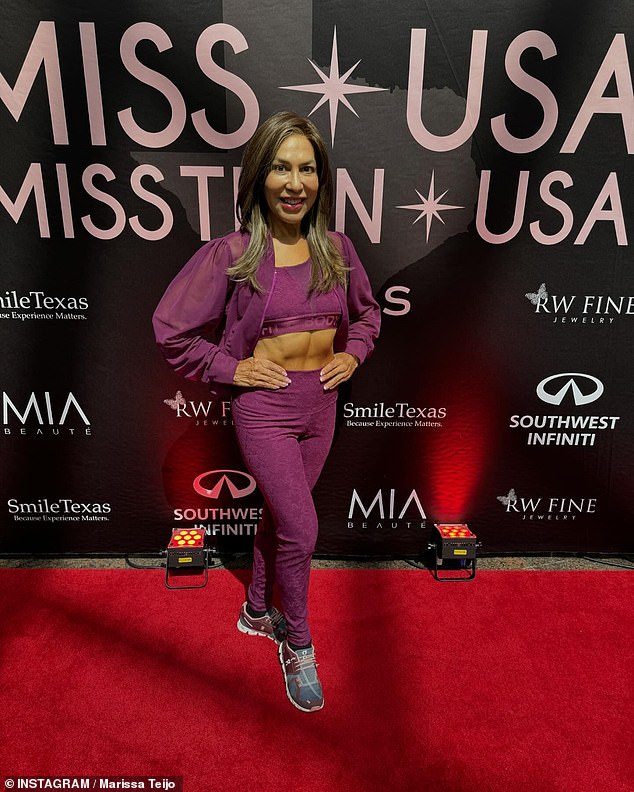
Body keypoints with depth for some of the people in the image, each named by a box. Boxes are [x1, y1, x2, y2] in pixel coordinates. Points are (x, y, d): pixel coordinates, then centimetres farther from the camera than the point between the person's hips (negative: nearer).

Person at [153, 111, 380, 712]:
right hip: (264, 403, -4)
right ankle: (297, 644, 23)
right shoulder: (232, 253, -9)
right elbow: (172, 329, -6)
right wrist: (229, 369, -10)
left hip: (321, 402, 5)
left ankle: (256, 610, 44)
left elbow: (366, 312, 20)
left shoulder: (336, 247, 3)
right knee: (301, 530, -5)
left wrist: (353, 354, 5)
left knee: (280, 515, 19)